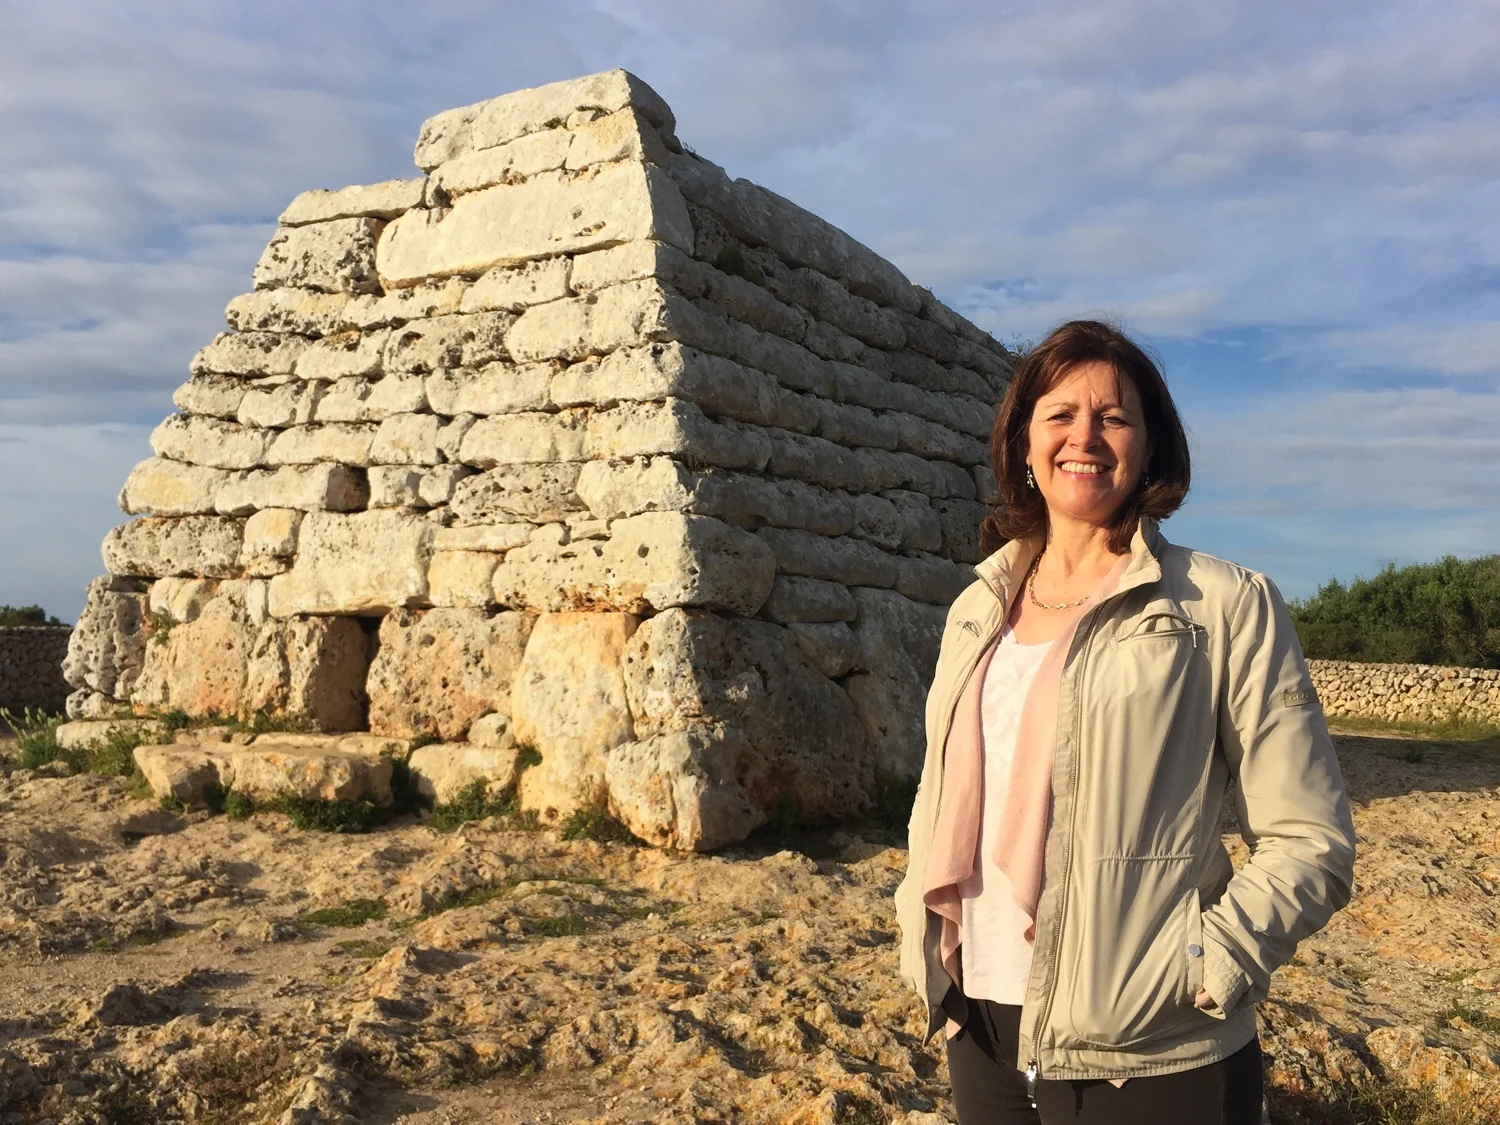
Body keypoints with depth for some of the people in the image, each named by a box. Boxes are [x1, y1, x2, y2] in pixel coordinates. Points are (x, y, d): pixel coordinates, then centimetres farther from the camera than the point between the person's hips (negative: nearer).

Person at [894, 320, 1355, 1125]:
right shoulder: (977, 611, 7)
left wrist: (1202, 967, -17)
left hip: (1146, 1057, -4)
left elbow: (1309, 842, -7)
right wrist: (923, 938, 4)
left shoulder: (1227, 607, -7)